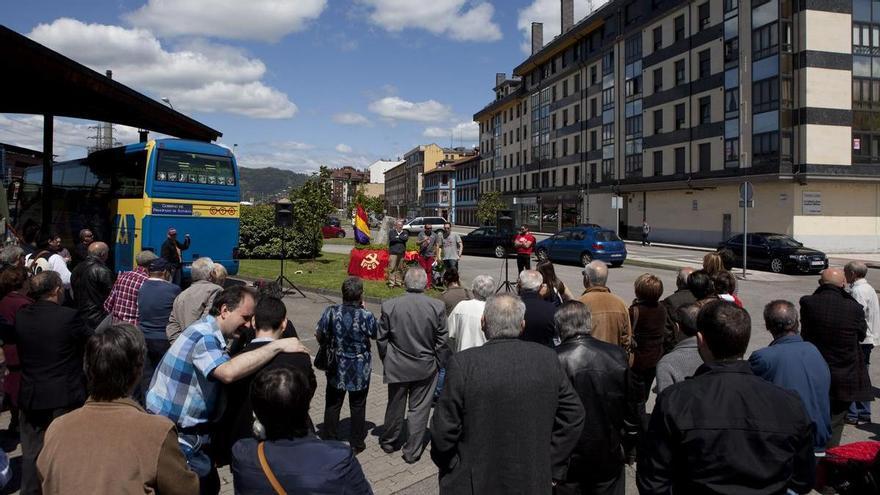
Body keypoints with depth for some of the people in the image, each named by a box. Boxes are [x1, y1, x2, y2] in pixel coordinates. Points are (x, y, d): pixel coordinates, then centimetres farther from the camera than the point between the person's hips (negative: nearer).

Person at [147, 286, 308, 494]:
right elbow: (228, 372, -41)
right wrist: (278, 346, -37)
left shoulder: (211, 335, 9)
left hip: (192, 433, 10)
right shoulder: (204, 335, -23)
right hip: (175, 437, -9)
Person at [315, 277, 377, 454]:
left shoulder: (331, 312, -16)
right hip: (360, 370, -2)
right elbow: (376, 334, -3)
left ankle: (328, 439, 31)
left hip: (337, 368, 2)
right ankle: (357, 443, 27)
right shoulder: (366, 316, -22)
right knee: (357, 406, 16)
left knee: (333, 404, 19)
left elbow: (320, 337, -6)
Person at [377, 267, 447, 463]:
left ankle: (389, 442, 38)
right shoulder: (437, 307, -12)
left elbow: (381, 339, -4)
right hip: (426, 368, -1)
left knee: (395, 406, 19)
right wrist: (437, 364, 7)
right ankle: (412, 451, 19)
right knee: (419, 409, 10)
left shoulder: (389, 306, -12)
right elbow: (442, 341, -6)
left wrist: (387, 361, 11)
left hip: (397, 367, 1)